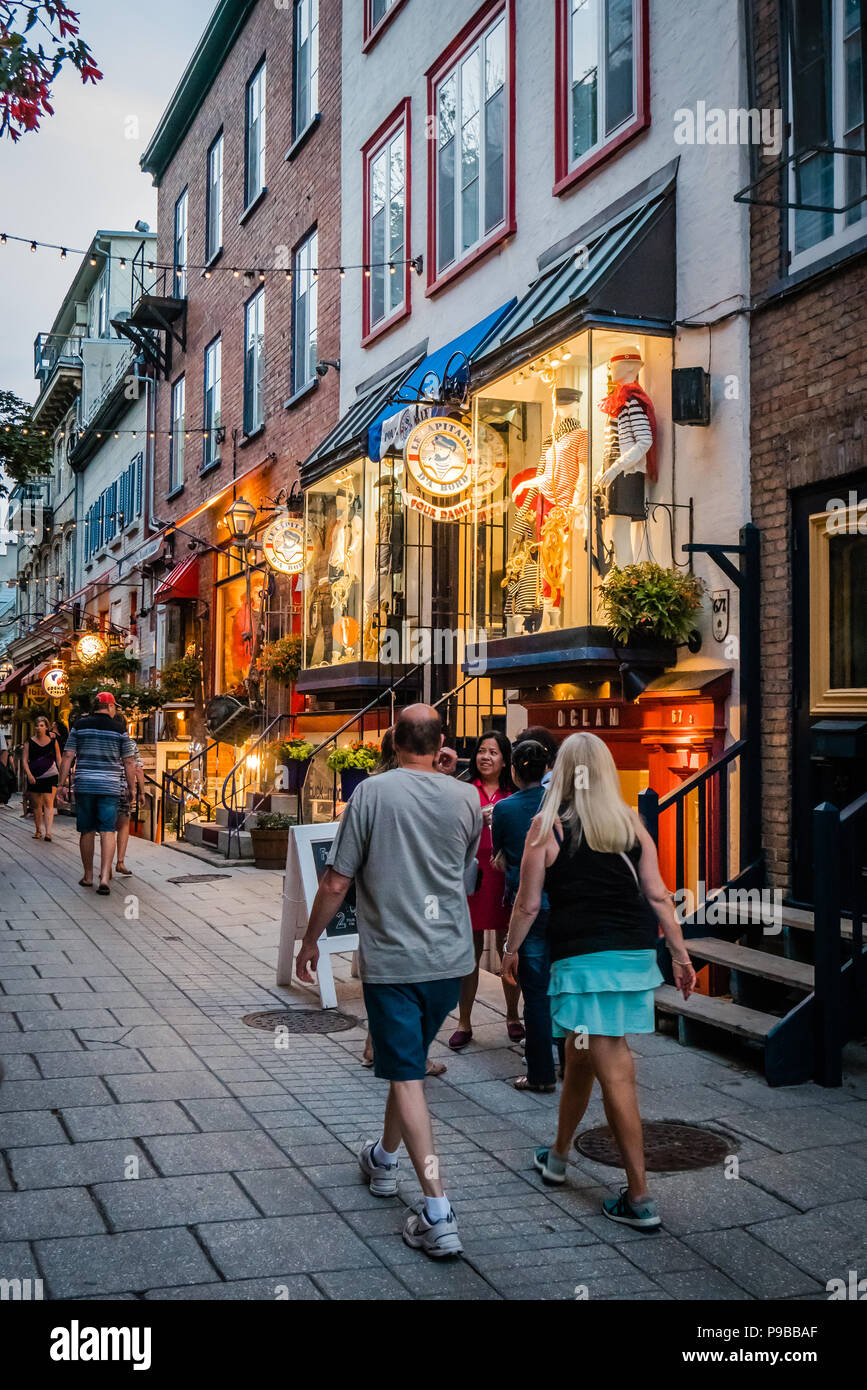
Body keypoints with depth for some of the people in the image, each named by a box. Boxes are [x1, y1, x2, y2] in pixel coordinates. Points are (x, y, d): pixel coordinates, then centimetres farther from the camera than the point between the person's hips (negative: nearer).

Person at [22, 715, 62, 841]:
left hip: (50, 776, -2)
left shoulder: (53, 741, 5)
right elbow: (24, 760, 2)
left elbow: (59, 760, 9)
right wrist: (29, 774, -11)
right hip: (34, 777, 2)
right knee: (36, 805, 9)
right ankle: (38, 830, 22)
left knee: (48, 803, -13)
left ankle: (48, 832, -19)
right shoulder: (30, 742, 6)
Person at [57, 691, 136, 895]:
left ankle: (88, 876, 21)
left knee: (87, 832, 11)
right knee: (108, 831, -3)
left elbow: (68, 756, 2)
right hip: (110, 787, -2)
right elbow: (129, 762, 2)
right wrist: (132, 788, 11)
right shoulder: (119, 729, 1)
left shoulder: (79, 726, 4)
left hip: (84, 786, 2)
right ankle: (104, 877, -15)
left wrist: (62, 783, 6)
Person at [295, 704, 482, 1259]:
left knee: (407, 1075, -1)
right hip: (451, 956, 4)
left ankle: (438, 1213, -5)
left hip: (391, 957, -4)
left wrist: (310, 941, 5)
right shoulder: (466, 798, -1)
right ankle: (385, 1159, 43)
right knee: (410, 1060, 23)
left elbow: (337, 883, -10)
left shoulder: (373, 792, -11)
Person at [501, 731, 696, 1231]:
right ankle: (558, 1156, 35)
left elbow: (528, 903, -1)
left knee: (614, 1070, -2)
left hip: (583, 954, -5)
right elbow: (658, 895, 4)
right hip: (637, 951, 5)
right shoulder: (630, 821, 6)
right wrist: (681, 955, 10)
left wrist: (511, 950, 14)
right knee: (582, 1056, 20)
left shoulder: (547, 826, -4)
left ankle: (640, 1198, 0)